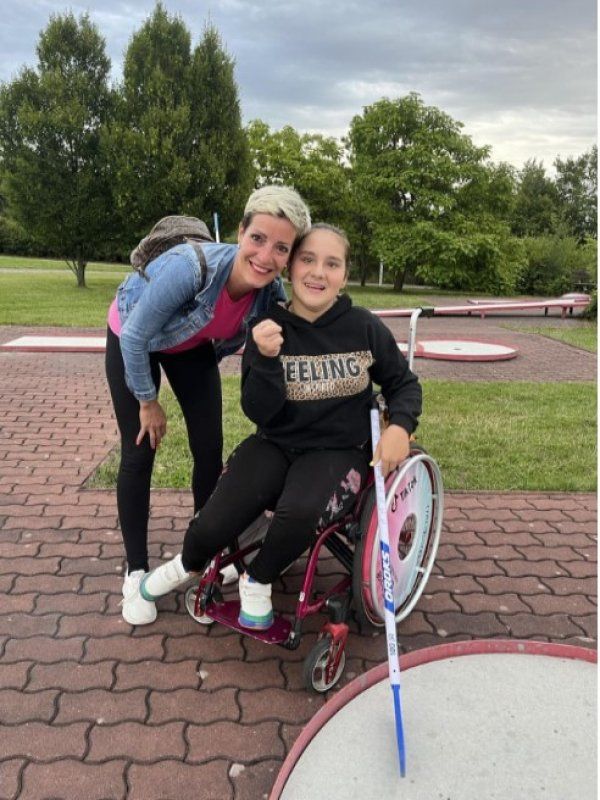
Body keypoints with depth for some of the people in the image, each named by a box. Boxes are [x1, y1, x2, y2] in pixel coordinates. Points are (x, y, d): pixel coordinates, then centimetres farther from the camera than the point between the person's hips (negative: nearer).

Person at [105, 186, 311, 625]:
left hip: (192, 347, 4)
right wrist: (148, 402, -17)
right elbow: (136, 335, -27)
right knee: (140, 454, -3)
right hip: (133, 340, -3)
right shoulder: (191, 265, -41)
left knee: (210, 450, -1)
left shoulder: (273, 291, -26)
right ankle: (136, 571, 15)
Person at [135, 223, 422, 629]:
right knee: (211, 528, -16)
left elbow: (404, 383, 7)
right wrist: (265, 359, -27)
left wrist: (400, 426, -12)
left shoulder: (364, 327, -7)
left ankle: (258, 581, 0)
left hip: (338, 451, -1)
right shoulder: (270, 329, -6)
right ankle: (188, 566, 24)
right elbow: (260, 413, -10)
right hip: (276, 445, 2)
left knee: (300, 512, -34)